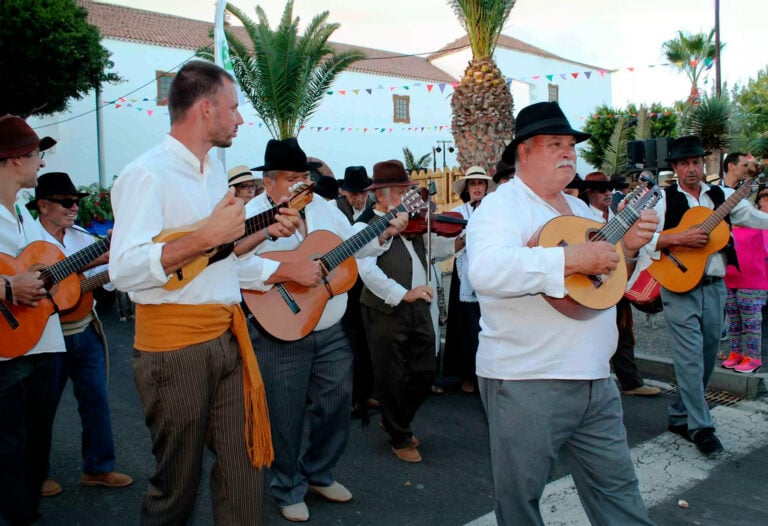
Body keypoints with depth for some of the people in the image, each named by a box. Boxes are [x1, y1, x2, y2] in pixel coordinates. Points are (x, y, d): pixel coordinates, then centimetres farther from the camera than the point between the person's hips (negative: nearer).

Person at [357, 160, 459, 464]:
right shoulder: (366, 226, -10)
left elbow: (436, 247, 10)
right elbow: (368, 270, -22)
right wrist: (403, 294, -31)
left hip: (419, 307, 6)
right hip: (385, 310, -6)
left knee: (425, 373, 13)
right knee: (392, 378, 7)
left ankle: (394, 420, 37)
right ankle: (400, 438, 26)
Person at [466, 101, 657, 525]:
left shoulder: (580, 209, 16)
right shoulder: (501, 206, -11)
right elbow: (486, 271, -32)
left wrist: (628, 246, 6)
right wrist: (571, 257, -30)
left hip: (595, 380, 8)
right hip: (525, 383, -7)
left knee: (618, 489, 18)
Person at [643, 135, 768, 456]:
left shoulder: (722, 197, 11)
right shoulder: (664, 198, -1)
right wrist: (681, 239, -19)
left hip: (714, 287, 5)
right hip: (680, 287, -5)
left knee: (707, 357, 10)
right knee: (691, 356, -8)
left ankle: (680, 417, 24)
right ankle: (700, 426, 1)